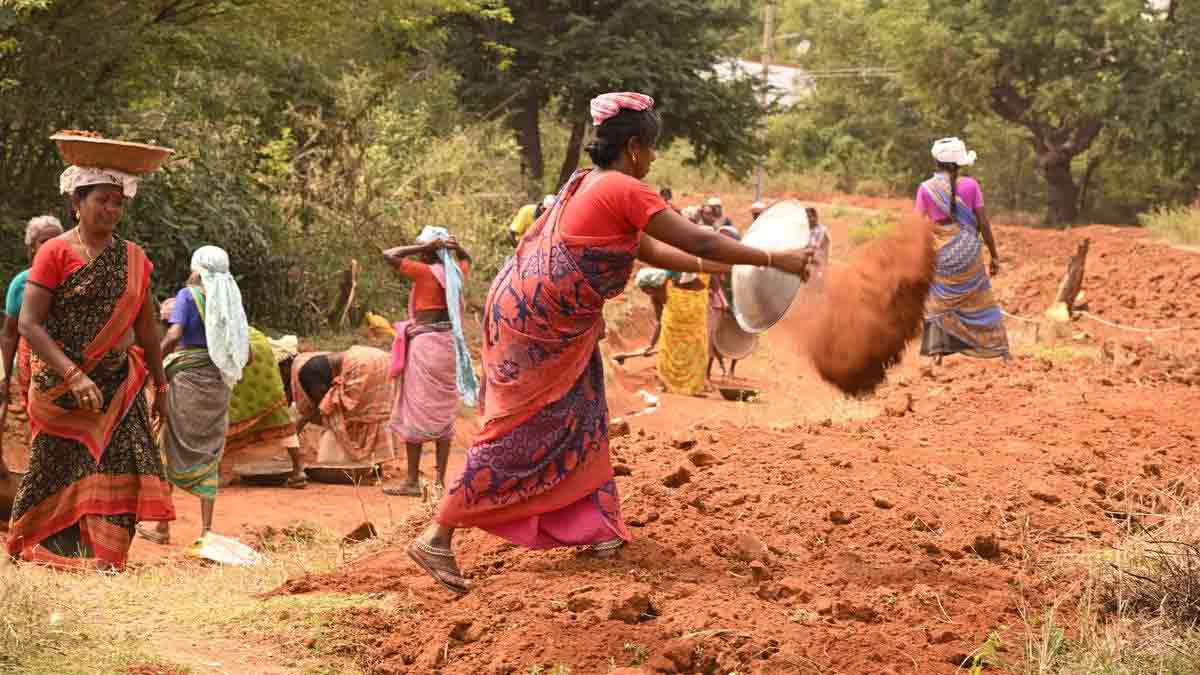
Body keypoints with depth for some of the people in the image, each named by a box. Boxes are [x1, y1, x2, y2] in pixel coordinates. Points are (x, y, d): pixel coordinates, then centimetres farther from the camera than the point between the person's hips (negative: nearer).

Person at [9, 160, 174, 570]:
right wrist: (73, 374, -23)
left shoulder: (134, 259, 9)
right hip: (61, 389, -4)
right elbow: (28, 323, -14)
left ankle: (104, 562, -7)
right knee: (61, 472, 1)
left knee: (119, 467, -8)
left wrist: (161, 384, 22)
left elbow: (146, 328, 19)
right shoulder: (56, 252, -6)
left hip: (118, 386, 4)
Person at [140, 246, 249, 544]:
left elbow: (174, 335, -19)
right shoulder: (231, 301, 11)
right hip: (217, 383, 5)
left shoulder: (188, 295, -5)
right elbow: (246, 353, 11)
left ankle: (163, 529, 5)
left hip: (185, 378, -5)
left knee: (169, 451, 4)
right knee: (207, 455, 9)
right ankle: (206, 530, 5)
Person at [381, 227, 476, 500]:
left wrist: (422, 247, -9)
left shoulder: (425, 272, -11)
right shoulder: (457, 273, 7)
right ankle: (440, 481, 8)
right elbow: (466, 258, 30)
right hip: (449, 344, 6)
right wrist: (455, 247, 9)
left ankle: (412, 481, 0)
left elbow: (389, 255, -11)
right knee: (443, 414, 8)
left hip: (425, 344, -6)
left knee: (416, 412, 0)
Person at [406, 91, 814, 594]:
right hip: (533, 322, -10)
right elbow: (697, 241, -17)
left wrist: (712, 267, 22)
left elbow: (646, 249, 22)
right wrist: (774, 260, -11)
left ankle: (590, 525, 22)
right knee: (518, 434, -6)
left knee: (580, 418, 15)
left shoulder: (590, 184, 13)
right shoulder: (625, 190, -16)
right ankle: (436, 538, -5)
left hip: (556, 326, 10)